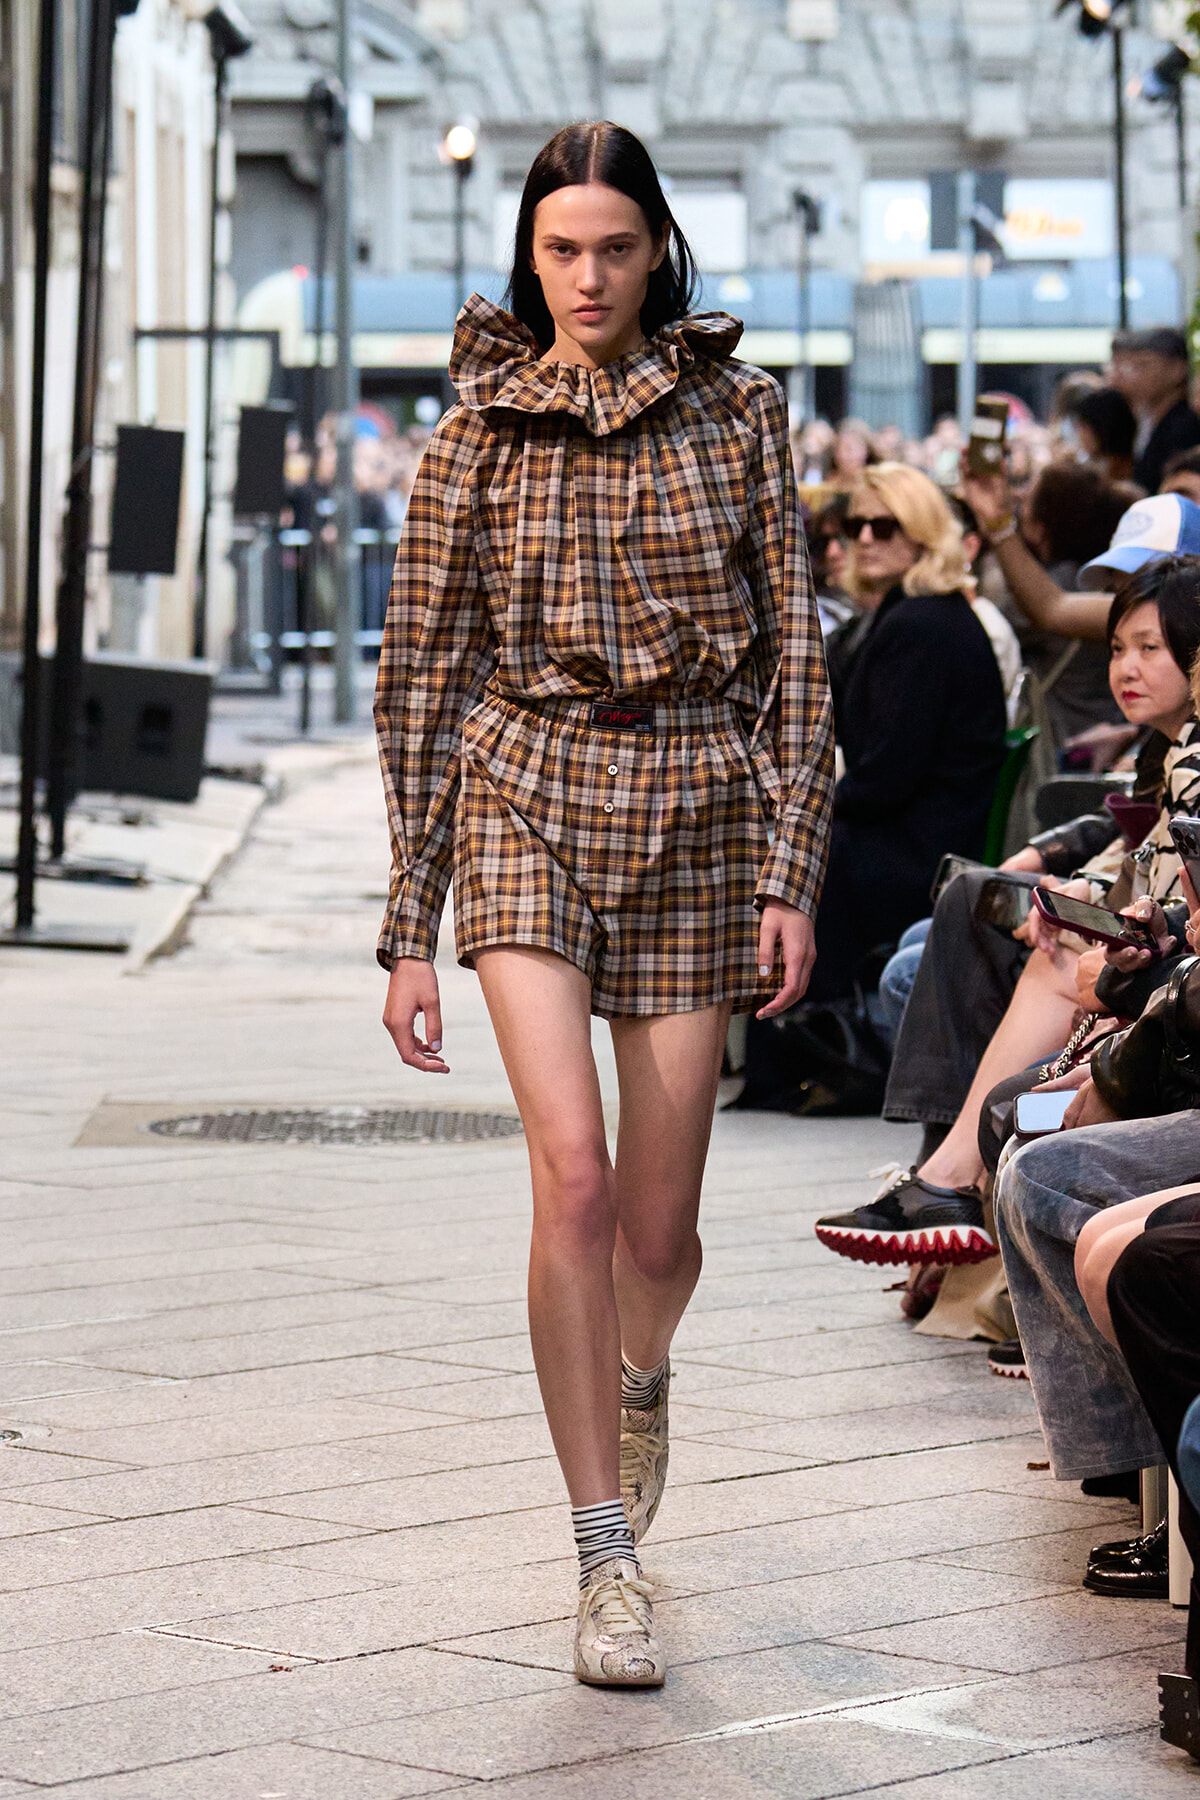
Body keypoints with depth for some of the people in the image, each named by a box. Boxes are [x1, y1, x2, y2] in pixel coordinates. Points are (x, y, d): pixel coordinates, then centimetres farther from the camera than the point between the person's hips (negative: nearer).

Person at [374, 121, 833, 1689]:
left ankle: (639, 1379, 42)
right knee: (573, 1169, -19)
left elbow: (792, 651, 4)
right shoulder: (478, 433, 3)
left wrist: (791, 877, -4)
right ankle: (608, 1567, -12)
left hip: (698, 807, 1)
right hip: (524, 796, -1)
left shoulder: (736, 412, 4)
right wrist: (411, 924, 3)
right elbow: (423, 677, 6)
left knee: (659, 1221, 3)